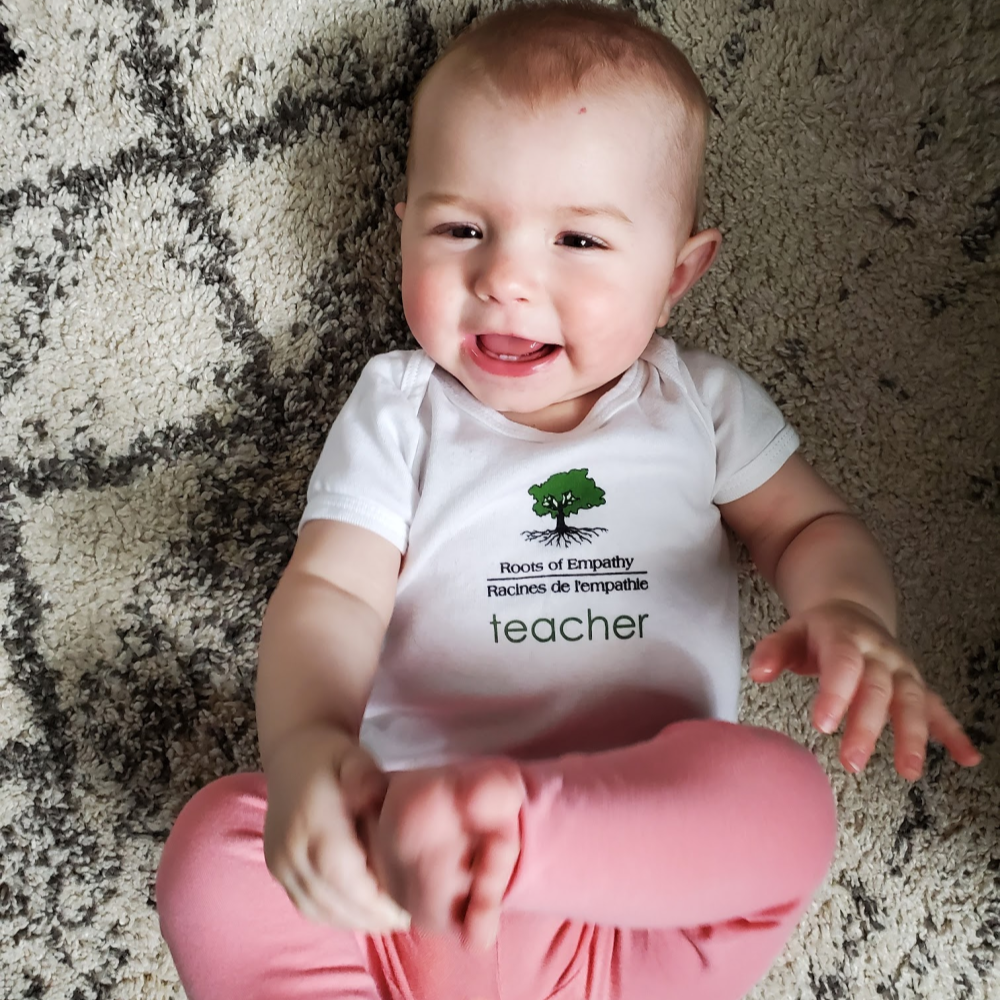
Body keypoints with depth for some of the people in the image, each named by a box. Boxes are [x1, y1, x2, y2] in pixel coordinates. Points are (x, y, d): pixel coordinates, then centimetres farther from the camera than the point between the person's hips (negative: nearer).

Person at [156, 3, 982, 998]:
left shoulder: (701, 402, 10)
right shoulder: (396, 411, 6)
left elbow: (810, 526, 13)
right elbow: (331, 590, -4)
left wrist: (850, 611, -13)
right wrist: (305, 740, -27)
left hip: (653, 866, 0)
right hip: (401, 817, 1)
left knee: (785, 800, -30)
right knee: (215, 848, -24)